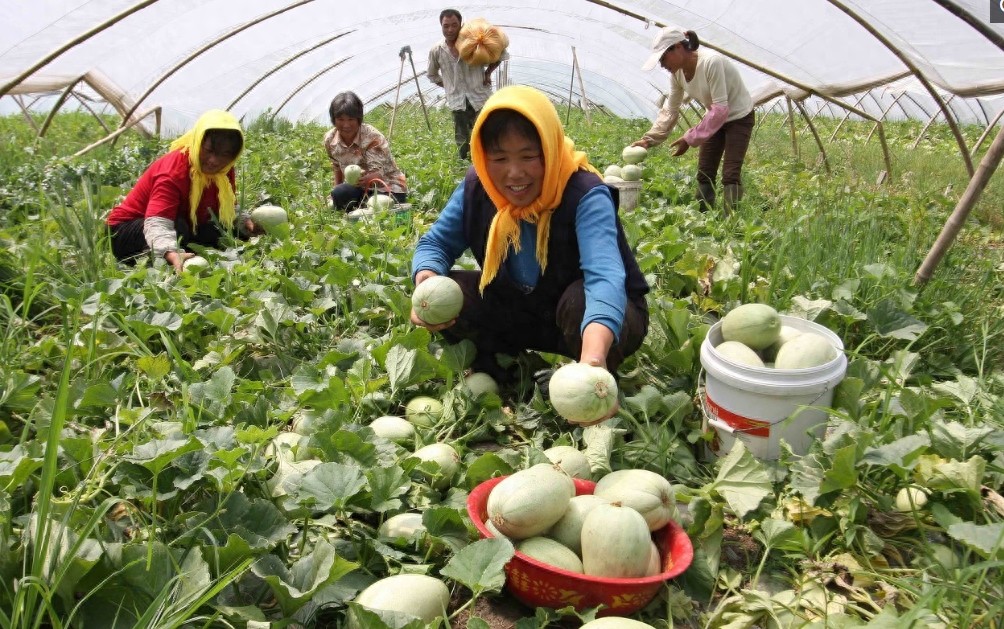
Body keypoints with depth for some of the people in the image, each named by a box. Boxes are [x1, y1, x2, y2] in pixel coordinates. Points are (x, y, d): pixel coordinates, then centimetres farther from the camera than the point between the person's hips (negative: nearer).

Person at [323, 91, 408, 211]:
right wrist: (336, 191, 4)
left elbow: (377, 173, -33)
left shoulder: (372, 138, -23)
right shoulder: (330, 140, -6)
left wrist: (365, 178, -54)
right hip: (362, 188, 6)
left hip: (388, 189, -5)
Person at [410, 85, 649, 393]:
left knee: (581, 300, -38)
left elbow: (605, 277, -47)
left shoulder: (585, 194, -30)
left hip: (607, 319, -3)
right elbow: (435, 243, -5)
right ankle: (500, 365, 6)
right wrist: (427, 280, -32)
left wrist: (594, 357, -67)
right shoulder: (477, 188, -13)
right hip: (524, 314, 4)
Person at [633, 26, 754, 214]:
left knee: (730, 175, -14)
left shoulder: (711, 62, -31)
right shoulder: (677, 72, -9)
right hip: (715, 118, 7)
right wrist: (649, 139, -13)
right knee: (704, 173, 4)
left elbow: (721, 109, -31)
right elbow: (670, 111, -1)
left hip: (739, 117, -7)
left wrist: (689, 139, -29)